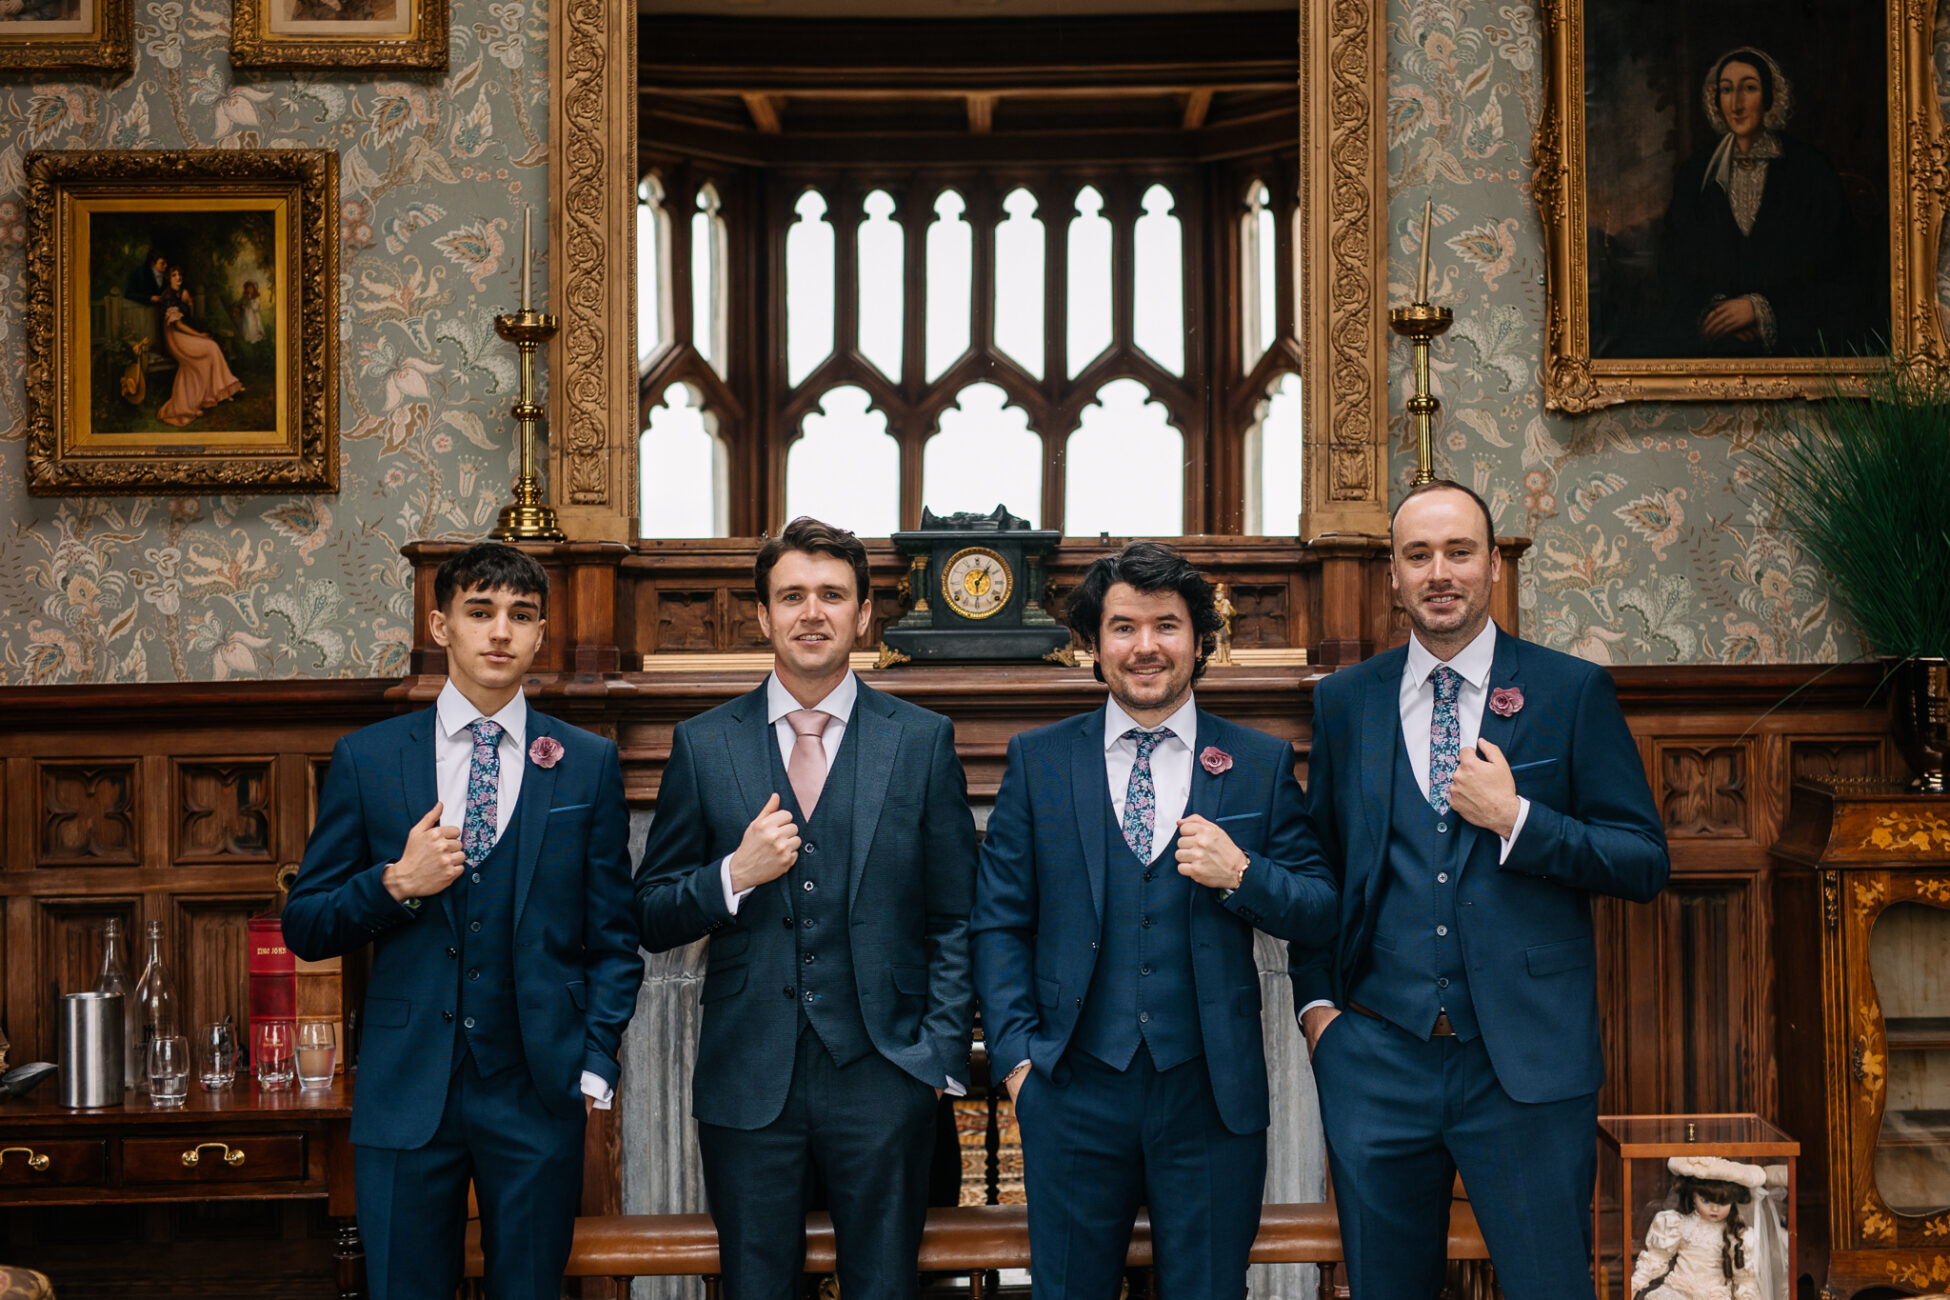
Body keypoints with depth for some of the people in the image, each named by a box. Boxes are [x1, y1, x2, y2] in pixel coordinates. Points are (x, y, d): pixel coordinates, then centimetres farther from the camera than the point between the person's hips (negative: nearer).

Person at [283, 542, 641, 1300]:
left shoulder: (587, 765, 5)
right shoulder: (366, 760, 4)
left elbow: (613, 939, 7)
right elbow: (304, 930, 5)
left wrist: (596, 1065, -2)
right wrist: (394, 885, -12)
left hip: (538, 1095, 0)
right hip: (406, 1090, 0)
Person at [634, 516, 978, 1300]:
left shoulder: (922, 742, 4)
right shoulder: (703, 745, 5)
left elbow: (955, 920, 5)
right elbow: (653, 920, 5)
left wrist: (942, 1055, -2)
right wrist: (735, 876, -13)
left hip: (883, 1079, -1)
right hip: (748, 1081, 1)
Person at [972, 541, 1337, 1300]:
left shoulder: (1260, 764, 5)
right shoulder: (1037, 761, 5)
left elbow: (1321, 916, 5)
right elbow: (999, 922, 5)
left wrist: (1241, 875, -13)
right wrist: (1017, 1056, -4)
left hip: (1211, 1095, 0)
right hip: (1074, 1092, 0)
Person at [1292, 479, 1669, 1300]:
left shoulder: (1572, 693, 2)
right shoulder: (1344, 701, 9)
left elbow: (1646, 865, 0)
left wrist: (1516, 820, -13)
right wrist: (1315, 1000, 3)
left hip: (1528, 1066, -2)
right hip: (1375, 1061, 2)